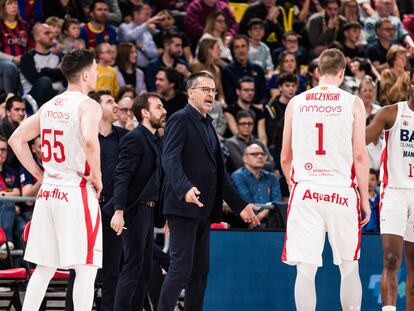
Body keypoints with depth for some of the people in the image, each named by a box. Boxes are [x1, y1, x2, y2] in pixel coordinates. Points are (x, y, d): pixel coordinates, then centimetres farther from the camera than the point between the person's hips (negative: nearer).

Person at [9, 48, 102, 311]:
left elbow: (16, 139, 16)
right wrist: (96, 176, -14)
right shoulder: (88, 106, -10)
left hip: (48, 191, 7)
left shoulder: (50, 106, 13)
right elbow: (90, 141, -29)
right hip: (78, 192, -7)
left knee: (44, 268, 13)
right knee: (86, 269, -3)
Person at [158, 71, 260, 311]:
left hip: (203, 210, 9)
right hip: (183, 206, -9)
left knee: (200, 272, 9)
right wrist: (185, 189, -37)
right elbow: (170, 159, -21)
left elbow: (219, 173, 24)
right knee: (181, 269, -13)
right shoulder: (181, 120, -6)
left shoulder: (208, 125, 21)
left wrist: (240, 205, 21)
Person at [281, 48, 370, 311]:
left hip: (305, 191, 1)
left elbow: (285, 157, 11)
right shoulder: (353, 103, 1)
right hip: (341, 191, -1)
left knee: (306, 269, 0)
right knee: (350, 267, 11)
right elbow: (360, 156, -4)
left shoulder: (296, 103, 7)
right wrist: (365, 198, 3)